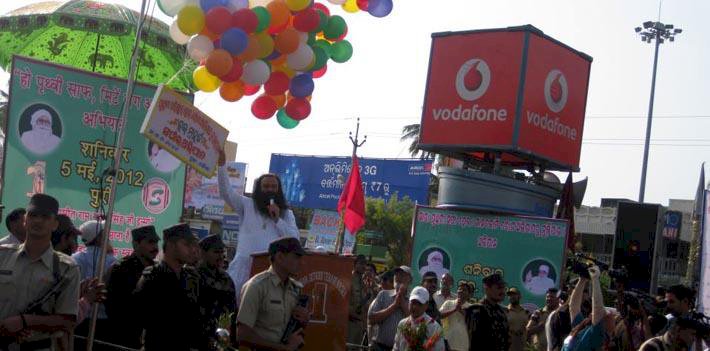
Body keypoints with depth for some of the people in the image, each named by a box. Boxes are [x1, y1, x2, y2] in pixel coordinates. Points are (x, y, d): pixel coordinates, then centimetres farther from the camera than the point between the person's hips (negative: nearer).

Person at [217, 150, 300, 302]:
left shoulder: (287, 214, 16)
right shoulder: (247, 205, 13)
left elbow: (294, 239, 5)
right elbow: (226, 193, 2)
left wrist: (277, 219, -6)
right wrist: (222, 165, -7)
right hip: (245, 265, 0)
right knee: (232, 299, -7)